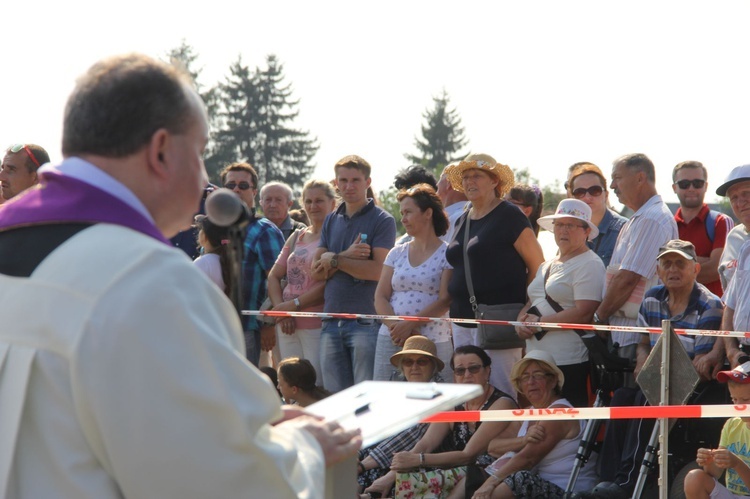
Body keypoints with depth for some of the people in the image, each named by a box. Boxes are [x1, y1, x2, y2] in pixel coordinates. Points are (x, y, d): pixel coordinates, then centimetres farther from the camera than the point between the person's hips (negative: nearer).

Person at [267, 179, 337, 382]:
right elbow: (274, 276, 16)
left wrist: (294, 304, -12)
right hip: (288, 326, 7)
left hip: (317, 326, -7)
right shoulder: (296, 237, 18)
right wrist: (280, 309, -1)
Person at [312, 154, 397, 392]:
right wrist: (347, 256, -10)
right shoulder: (331, 221, 16)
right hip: (332, 322, 6)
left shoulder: (382, 220, -1)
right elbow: (316, 271, 7)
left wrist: (334, 260, -6)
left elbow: (377, 270, -13)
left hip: (366, 321, -5)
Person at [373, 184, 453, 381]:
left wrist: (410, 324, -16)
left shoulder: (447, 255, 2)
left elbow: (446, 300, -8)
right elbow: (380, 297, 9)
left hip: (434, 341, -4)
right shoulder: (396, 254, 16)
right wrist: (395, 326, -9)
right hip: (391, 340, 4)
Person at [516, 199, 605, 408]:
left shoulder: (589, 264, -5)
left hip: (569, 363, -8)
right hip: (537, 359, 8)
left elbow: (584, 313, -16)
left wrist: (540, 322, -13)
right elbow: (530, 304, 25)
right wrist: (522, 323, 1)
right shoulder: (546, 266, 22)